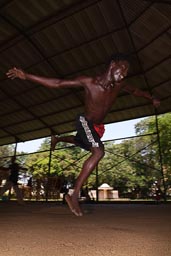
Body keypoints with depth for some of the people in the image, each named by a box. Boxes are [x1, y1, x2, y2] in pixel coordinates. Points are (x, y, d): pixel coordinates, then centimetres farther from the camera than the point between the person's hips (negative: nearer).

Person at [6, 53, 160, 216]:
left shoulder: (120, 85, -10)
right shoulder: (89, 82, -25)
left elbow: (135, 91, 13)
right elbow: (57, 84, -24)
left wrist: (152, 99, 22)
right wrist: (26, 76, -29)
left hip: (98, 127, 7)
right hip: (85, 123, -7)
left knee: (80, 143, 30)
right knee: (99, 152, -29)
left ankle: (57, 139, 62)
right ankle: (74, 195, -19)